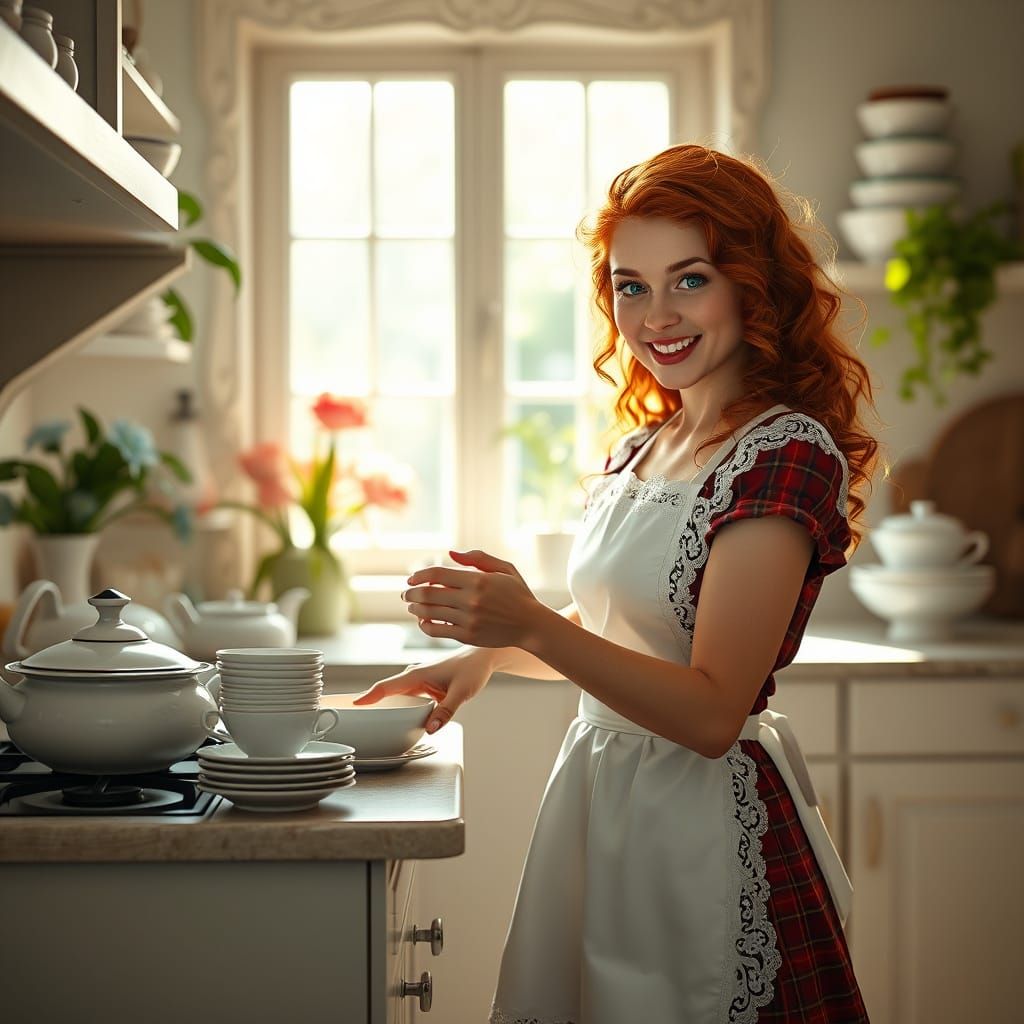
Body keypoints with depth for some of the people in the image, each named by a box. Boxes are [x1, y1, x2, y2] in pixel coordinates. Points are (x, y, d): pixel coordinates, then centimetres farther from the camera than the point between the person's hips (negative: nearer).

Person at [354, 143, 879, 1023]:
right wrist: (486, 653, 7)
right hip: (601, 808, 8)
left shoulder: (787, 455, -16)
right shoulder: (641, 447, 9)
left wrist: (529, 627, -30)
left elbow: (712, 713, -22)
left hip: (707, 827, -8)